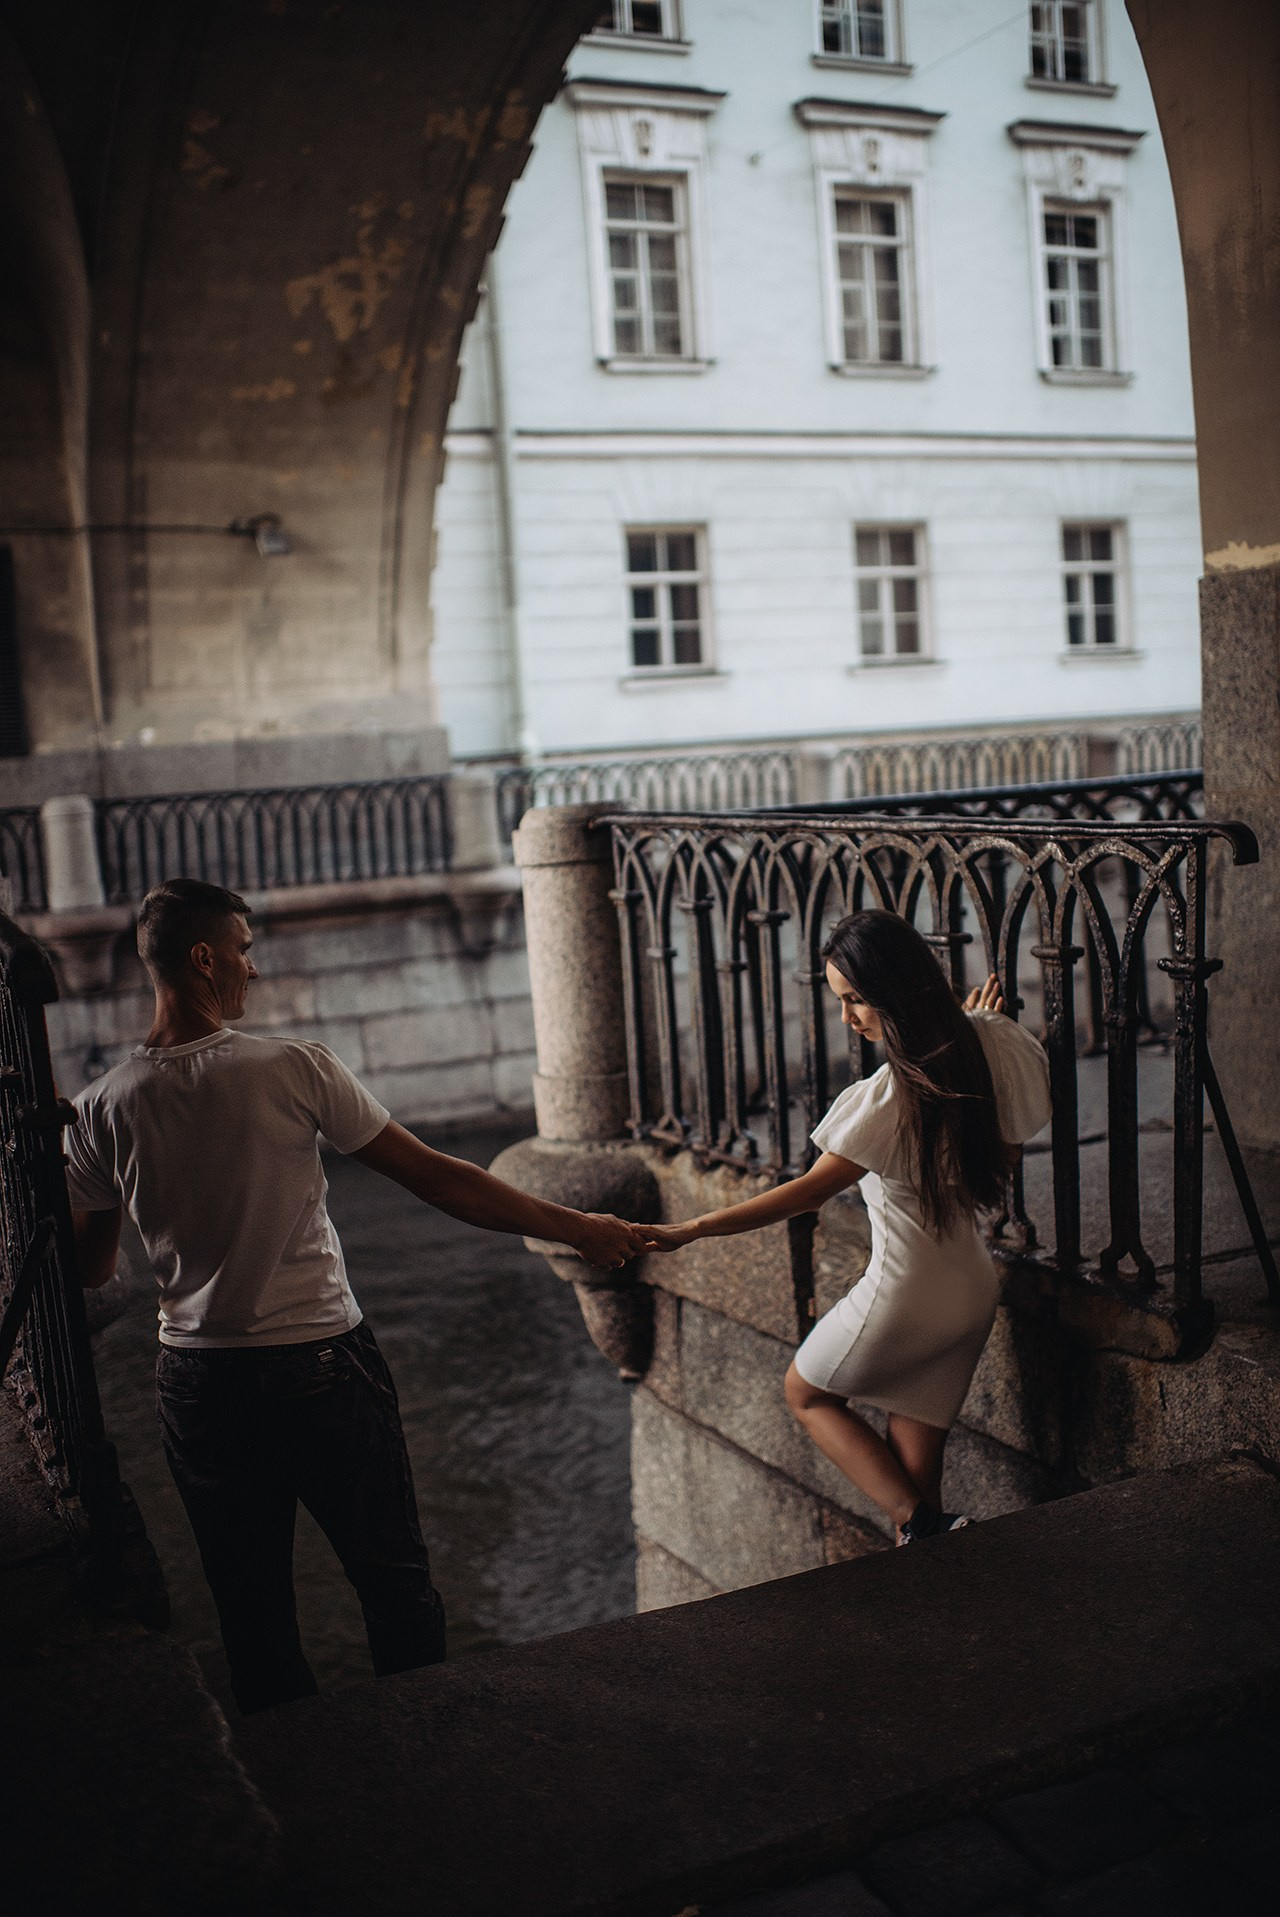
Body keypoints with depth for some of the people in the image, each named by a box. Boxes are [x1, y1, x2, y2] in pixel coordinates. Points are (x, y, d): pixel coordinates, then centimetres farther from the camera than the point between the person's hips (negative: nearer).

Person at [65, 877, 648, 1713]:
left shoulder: (102, 1109, -6)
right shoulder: (294, 1068, -14)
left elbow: (92, 1269, 5)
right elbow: (435, 1178, -12)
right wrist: (575, 1228, -4)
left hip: (201, 1384, 3)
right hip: (324, 1366, -3)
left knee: (253, 1605, 18)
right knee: (397, 1581, 15)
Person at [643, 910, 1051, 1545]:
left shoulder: (887, 1096, -27)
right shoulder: (984, 1041, -6)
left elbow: (809, 1192, -21)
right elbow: (1004, 1154, 10)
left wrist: (689, 1231, -18)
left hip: (903, 1297, -7)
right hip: (974, 1293, 7)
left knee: (806, 1393, 20)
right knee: (911, 1462, 17)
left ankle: (921, 1523, 6)